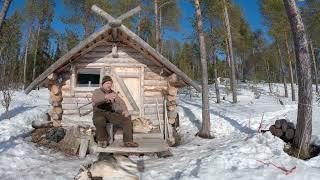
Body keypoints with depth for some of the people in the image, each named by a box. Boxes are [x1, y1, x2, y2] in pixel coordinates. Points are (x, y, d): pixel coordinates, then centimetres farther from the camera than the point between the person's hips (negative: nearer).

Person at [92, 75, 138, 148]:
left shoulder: (113, 93, 16)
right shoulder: (97, 92, 2)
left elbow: (120, 101, 5)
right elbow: (95, 100, -21)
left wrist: (125, 110, -17)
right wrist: (106, 97, -42)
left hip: (110, 113, 4)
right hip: (99, 113, -4)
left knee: (127, 118, -16)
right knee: (99, 121, -39)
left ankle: (128, 141, -15)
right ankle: (103, 141, -13)